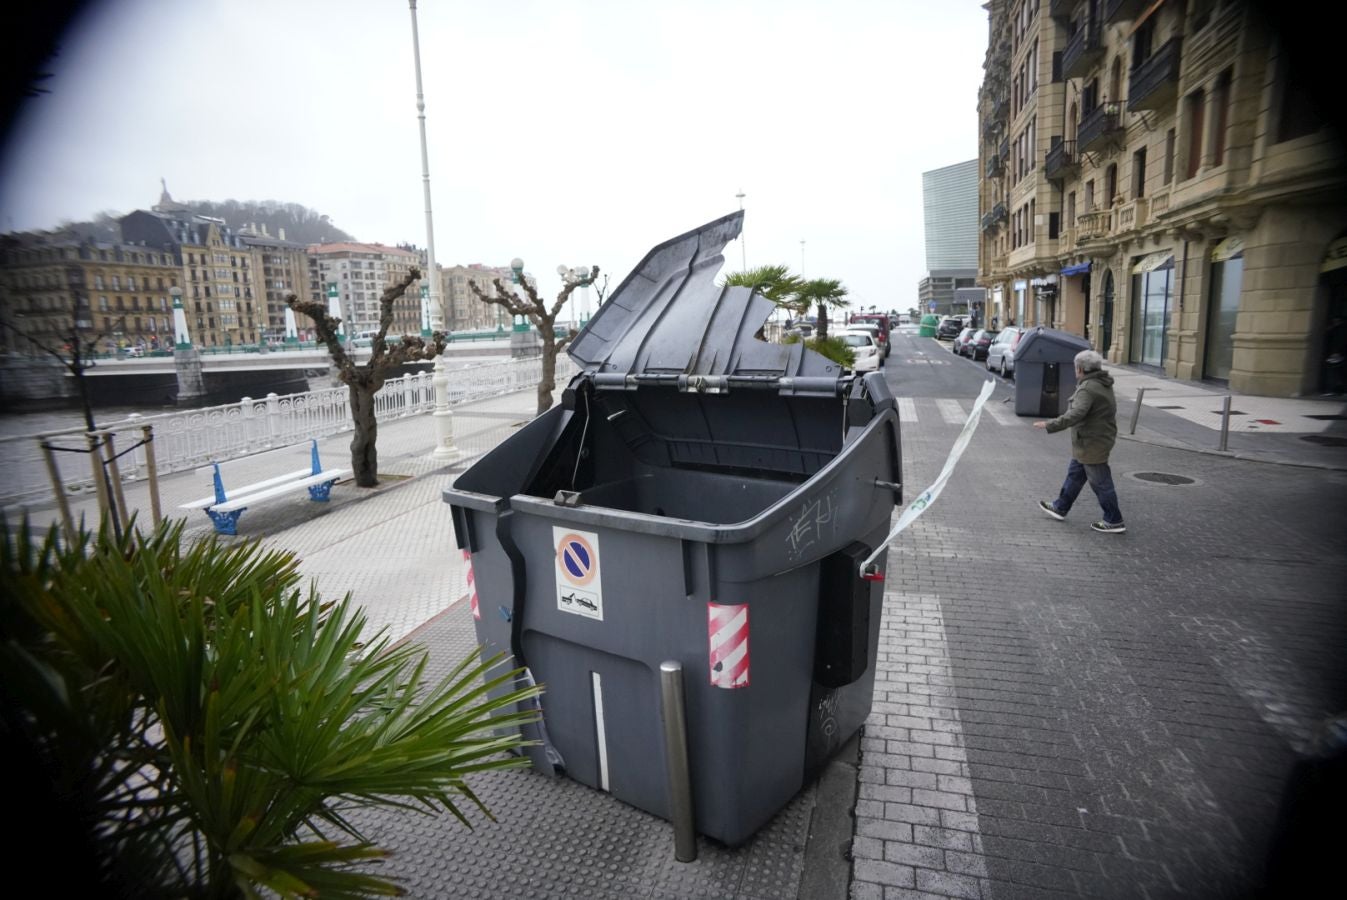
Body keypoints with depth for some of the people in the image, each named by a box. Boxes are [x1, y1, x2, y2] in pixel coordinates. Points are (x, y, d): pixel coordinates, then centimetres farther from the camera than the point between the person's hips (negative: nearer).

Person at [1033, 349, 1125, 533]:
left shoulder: (1088, 388, -23)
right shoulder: (1103, 385, 10)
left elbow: (1075, 415, -33)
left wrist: (1050, 426, -33)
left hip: (1092, 445, -10)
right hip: (1094, 441, 10)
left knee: (1100, 483, -1)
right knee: (1074, 474, 20)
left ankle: (1114, 521, 9)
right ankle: (1060, 507, 31)